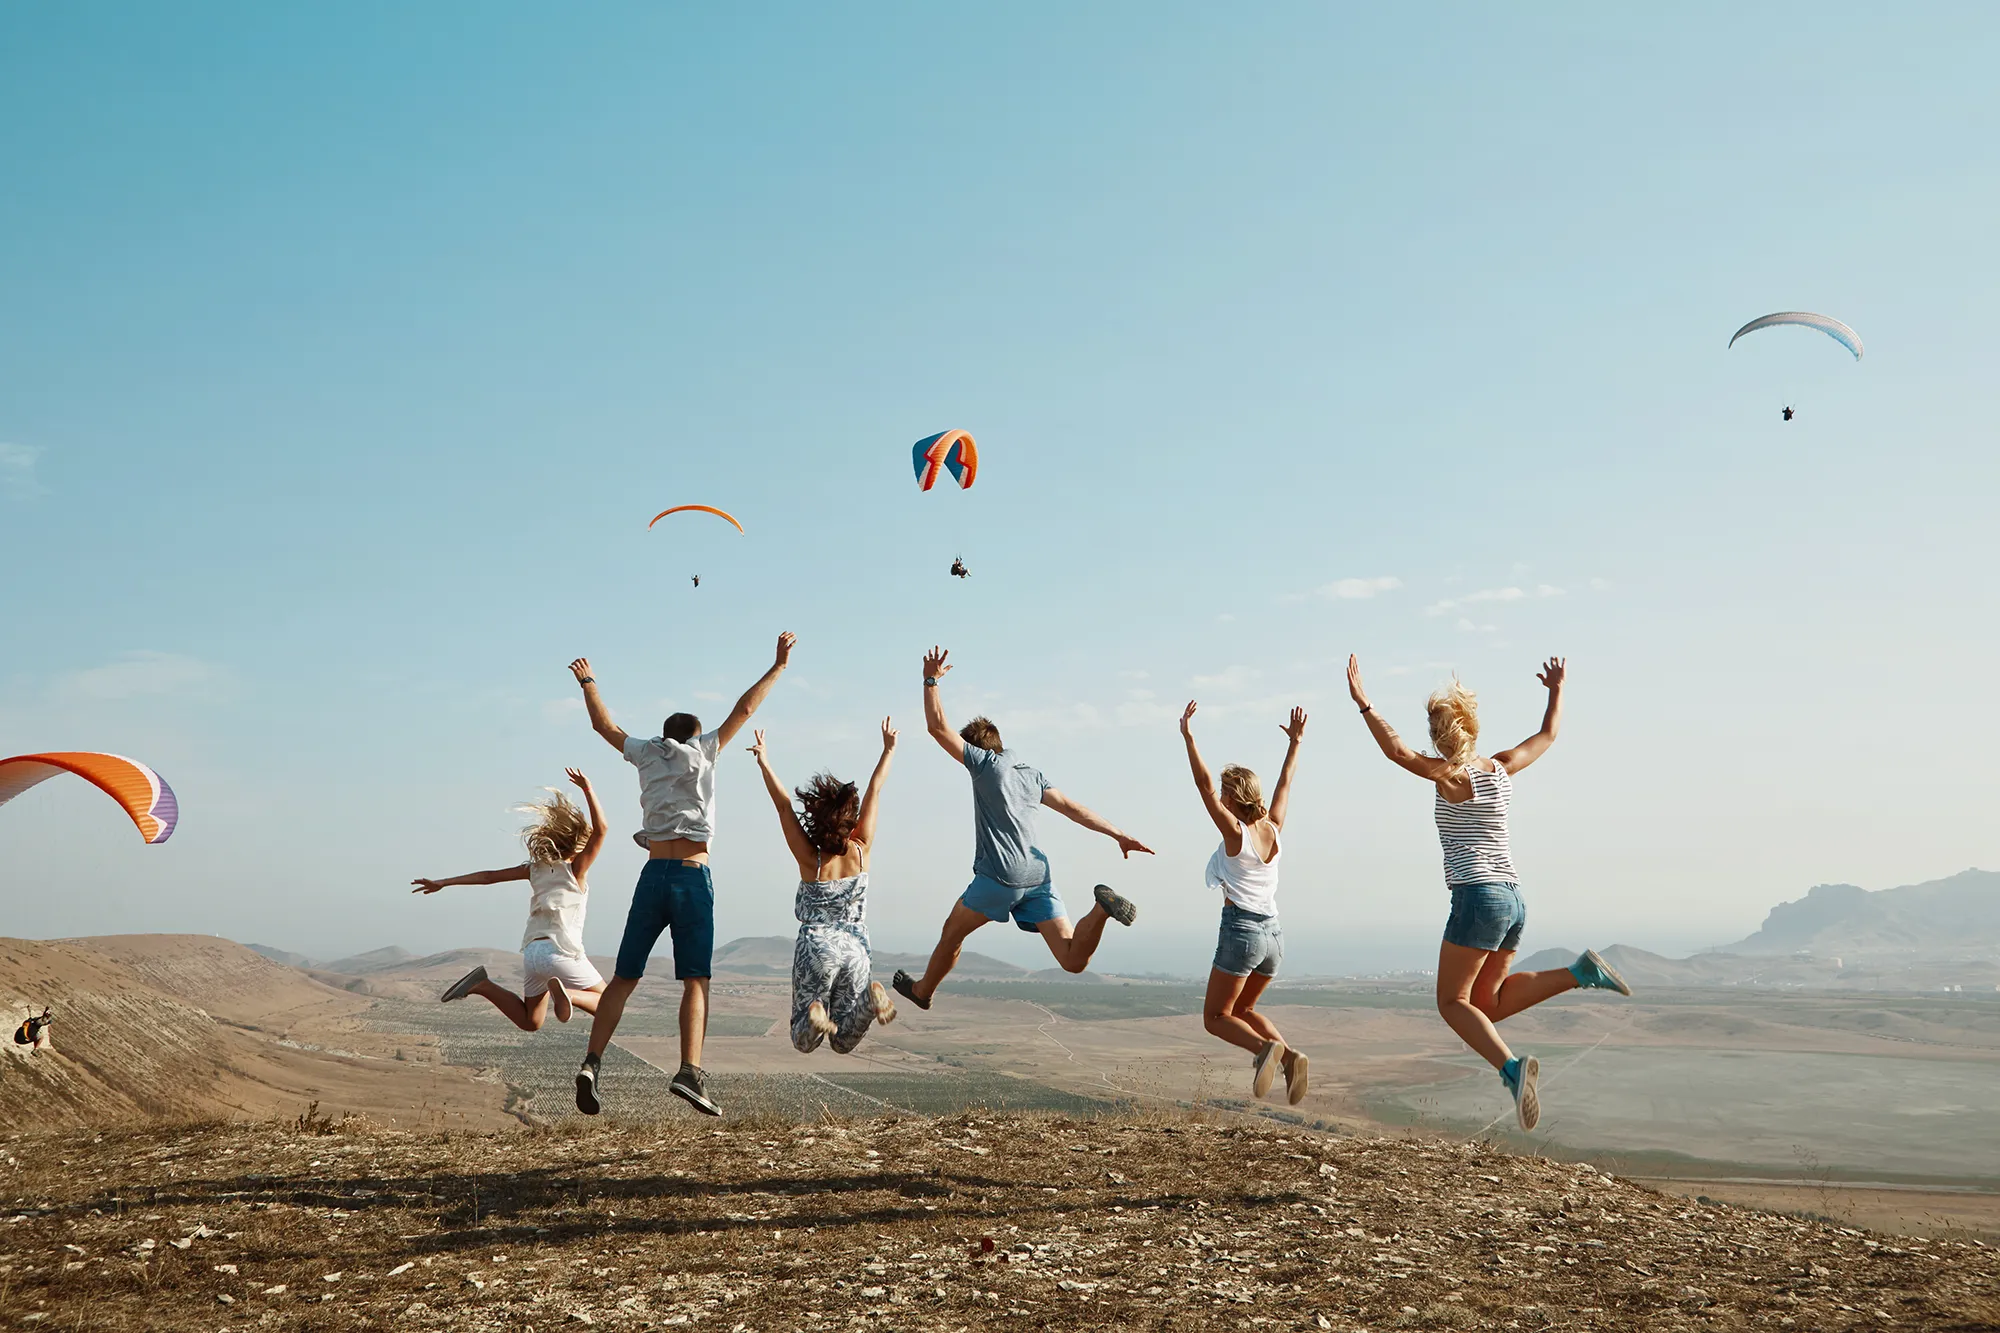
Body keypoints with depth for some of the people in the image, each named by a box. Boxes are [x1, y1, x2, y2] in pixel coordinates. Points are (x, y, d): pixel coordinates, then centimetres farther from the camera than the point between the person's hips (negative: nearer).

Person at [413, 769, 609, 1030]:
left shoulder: (536, 867, 16)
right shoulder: (576, 868, 1)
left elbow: (489, 876, 13)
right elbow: (600, 828, -9)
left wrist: (443, 883, 15)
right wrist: (587, 789, -13)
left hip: (531, 951, 6)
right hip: (560, 950, -6)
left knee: (529, 1023, 20)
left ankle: (481, 985, 0)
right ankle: (567, 994, -26)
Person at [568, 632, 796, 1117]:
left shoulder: (646, 753, 13)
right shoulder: (703, 751, 7)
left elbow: (604, 724, 26)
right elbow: (744, 709, 9)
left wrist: (588, 684, 41)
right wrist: (778, 666, 16)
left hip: (653, 874, 3)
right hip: (693, 876, -3)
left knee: (624, 977, 7)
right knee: (696, 981, -5)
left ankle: (592, 1062, -7)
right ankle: (690, 1072, -20)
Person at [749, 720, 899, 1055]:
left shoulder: (810, 859, -11)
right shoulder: (861, 851, -6)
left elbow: (783, 805, -10)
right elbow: (874, 791, 1)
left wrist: (763, 761, -5)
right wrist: (888, 750, 9)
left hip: (816, 948, -2)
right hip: (855, 949, 2)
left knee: (804, 1041, 12)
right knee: (844, 1042, 10)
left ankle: (815, 1015, -24)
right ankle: (870, 999, -21)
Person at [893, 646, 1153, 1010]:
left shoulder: (985, 762, 2)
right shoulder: (1031, 772, 20)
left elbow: (937, 727, 0)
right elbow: (1073, 808, 14)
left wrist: (931, 680, 6)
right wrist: (1119, 834, 13)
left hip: (1000, 876, -5)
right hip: (1038, 875, 5)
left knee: (953, 931, 20)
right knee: (1074, 960, -3)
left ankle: (923, 990, 36)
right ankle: (1102, 908, -25)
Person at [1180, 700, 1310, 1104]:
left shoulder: (1235, 832, -10)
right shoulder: (1273, 829, 6)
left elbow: (1204, 785, -15)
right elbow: (1285, 783, 20)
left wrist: (1188, 737, -15)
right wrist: (1295, 742, 30)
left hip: (1242, 930, -7)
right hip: (1273, 933, 7)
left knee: (1215, 1017, 4)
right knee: (1242, 1009, 22)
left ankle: (1265, 1047, -23)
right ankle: (1289, 1055, 0)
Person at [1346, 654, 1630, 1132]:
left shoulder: (1453, 777, -8)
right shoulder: (1502, 768, 11)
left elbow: (1398, 752, -22)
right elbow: (1548, 735, 27)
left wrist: (1362, 703, -22)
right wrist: (1557, 690, 42)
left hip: (1478, 899, -7)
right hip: (1514, 899, 7)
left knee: (1452, 1002, 1)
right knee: (1489, 1004, 16)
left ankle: (1512, 1067, -23)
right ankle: (1580, 972, 0)